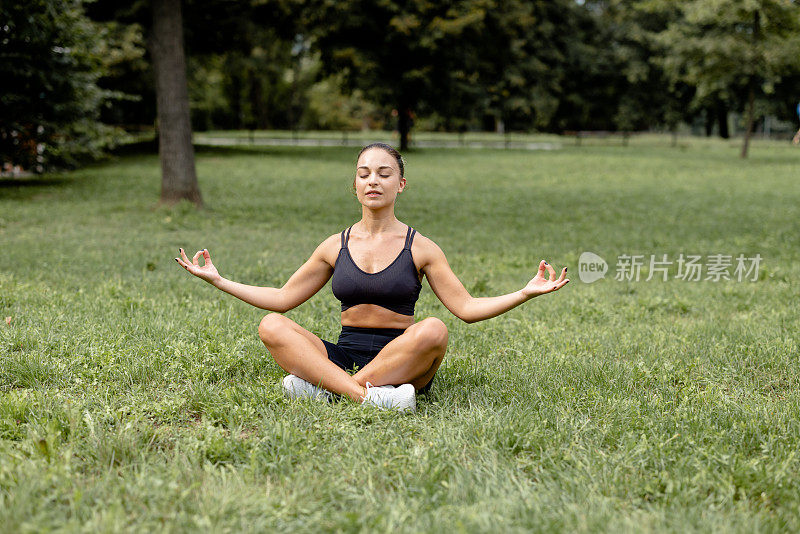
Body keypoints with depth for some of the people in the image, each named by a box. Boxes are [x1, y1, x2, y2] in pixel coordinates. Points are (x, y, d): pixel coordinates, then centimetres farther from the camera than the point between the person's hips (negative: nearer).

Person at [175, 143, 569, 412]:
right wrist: (218, 281, 12)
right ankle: (369, 395, -40)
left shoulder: (419, 248, 5)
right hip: (343, 354, 2)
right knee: (271, 327, -22)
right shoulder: (336, 246, 12)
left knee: (433, 330, -35)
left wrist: (527, 293, -11)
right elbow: (282, 299, 15)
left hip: (401, 359, -2)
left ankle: (319, 385, -34)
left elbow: (467, 308, 1)